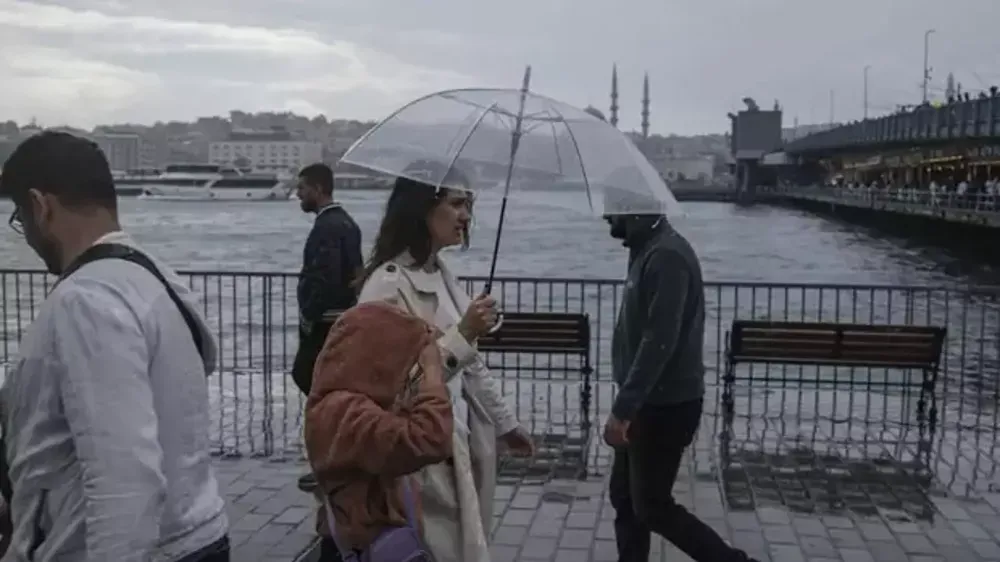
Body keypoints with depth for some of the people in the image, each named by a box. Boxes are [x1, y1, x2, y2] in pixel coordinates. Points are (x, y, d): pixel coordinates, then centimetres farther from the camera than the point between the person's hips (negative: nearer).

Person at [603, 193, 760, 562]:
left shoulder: (666, 256, -20)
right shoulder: (647, 251, 11)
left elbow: (660, 341, -26)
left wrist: (622, 409, -27)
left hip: (666, 406, -10)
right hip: (648, 403, 10)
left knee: (652, 507, -1)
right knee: (625, 498, 14)